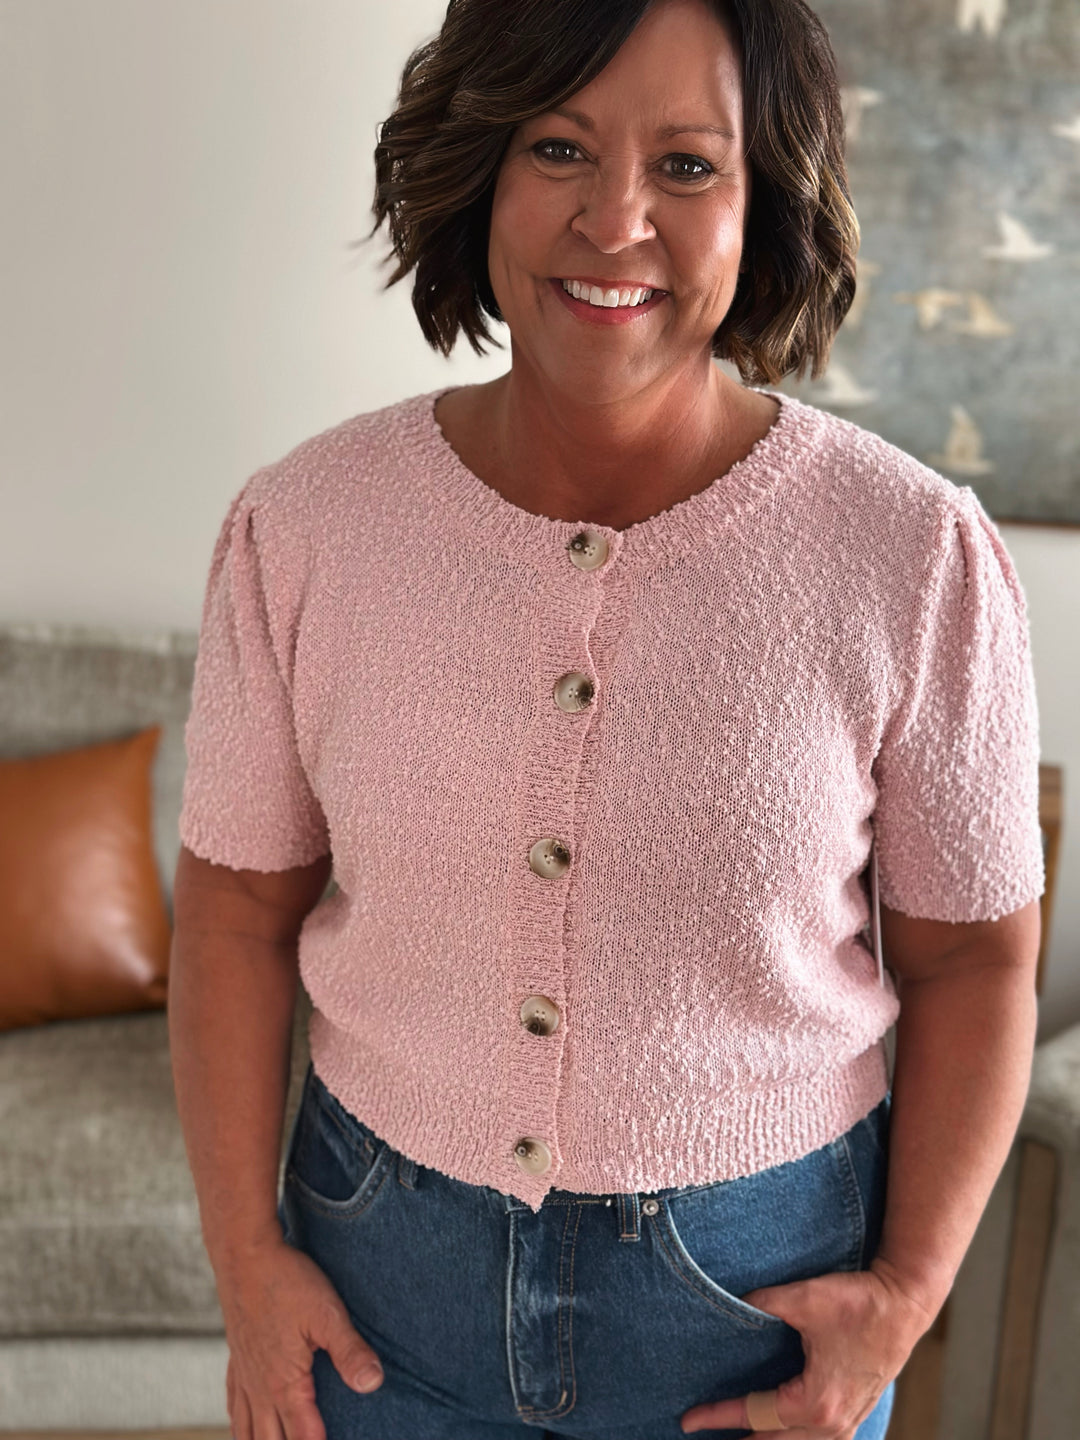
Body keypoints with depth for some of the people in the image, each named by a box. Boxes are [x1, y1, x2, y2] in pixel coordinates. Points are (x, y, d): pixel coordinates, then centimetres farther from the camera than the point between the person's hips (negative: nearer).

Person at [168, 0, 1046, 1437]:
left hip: (760, 1270, -1)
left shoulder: (920, 558, -16)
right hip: (388, 1260, 2)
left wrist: (908, 1293, -8)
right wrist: (245, 1255, -2)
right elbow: (237, 904, -3)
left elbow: (974, 952, -5)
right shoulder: (299, 529, -11)